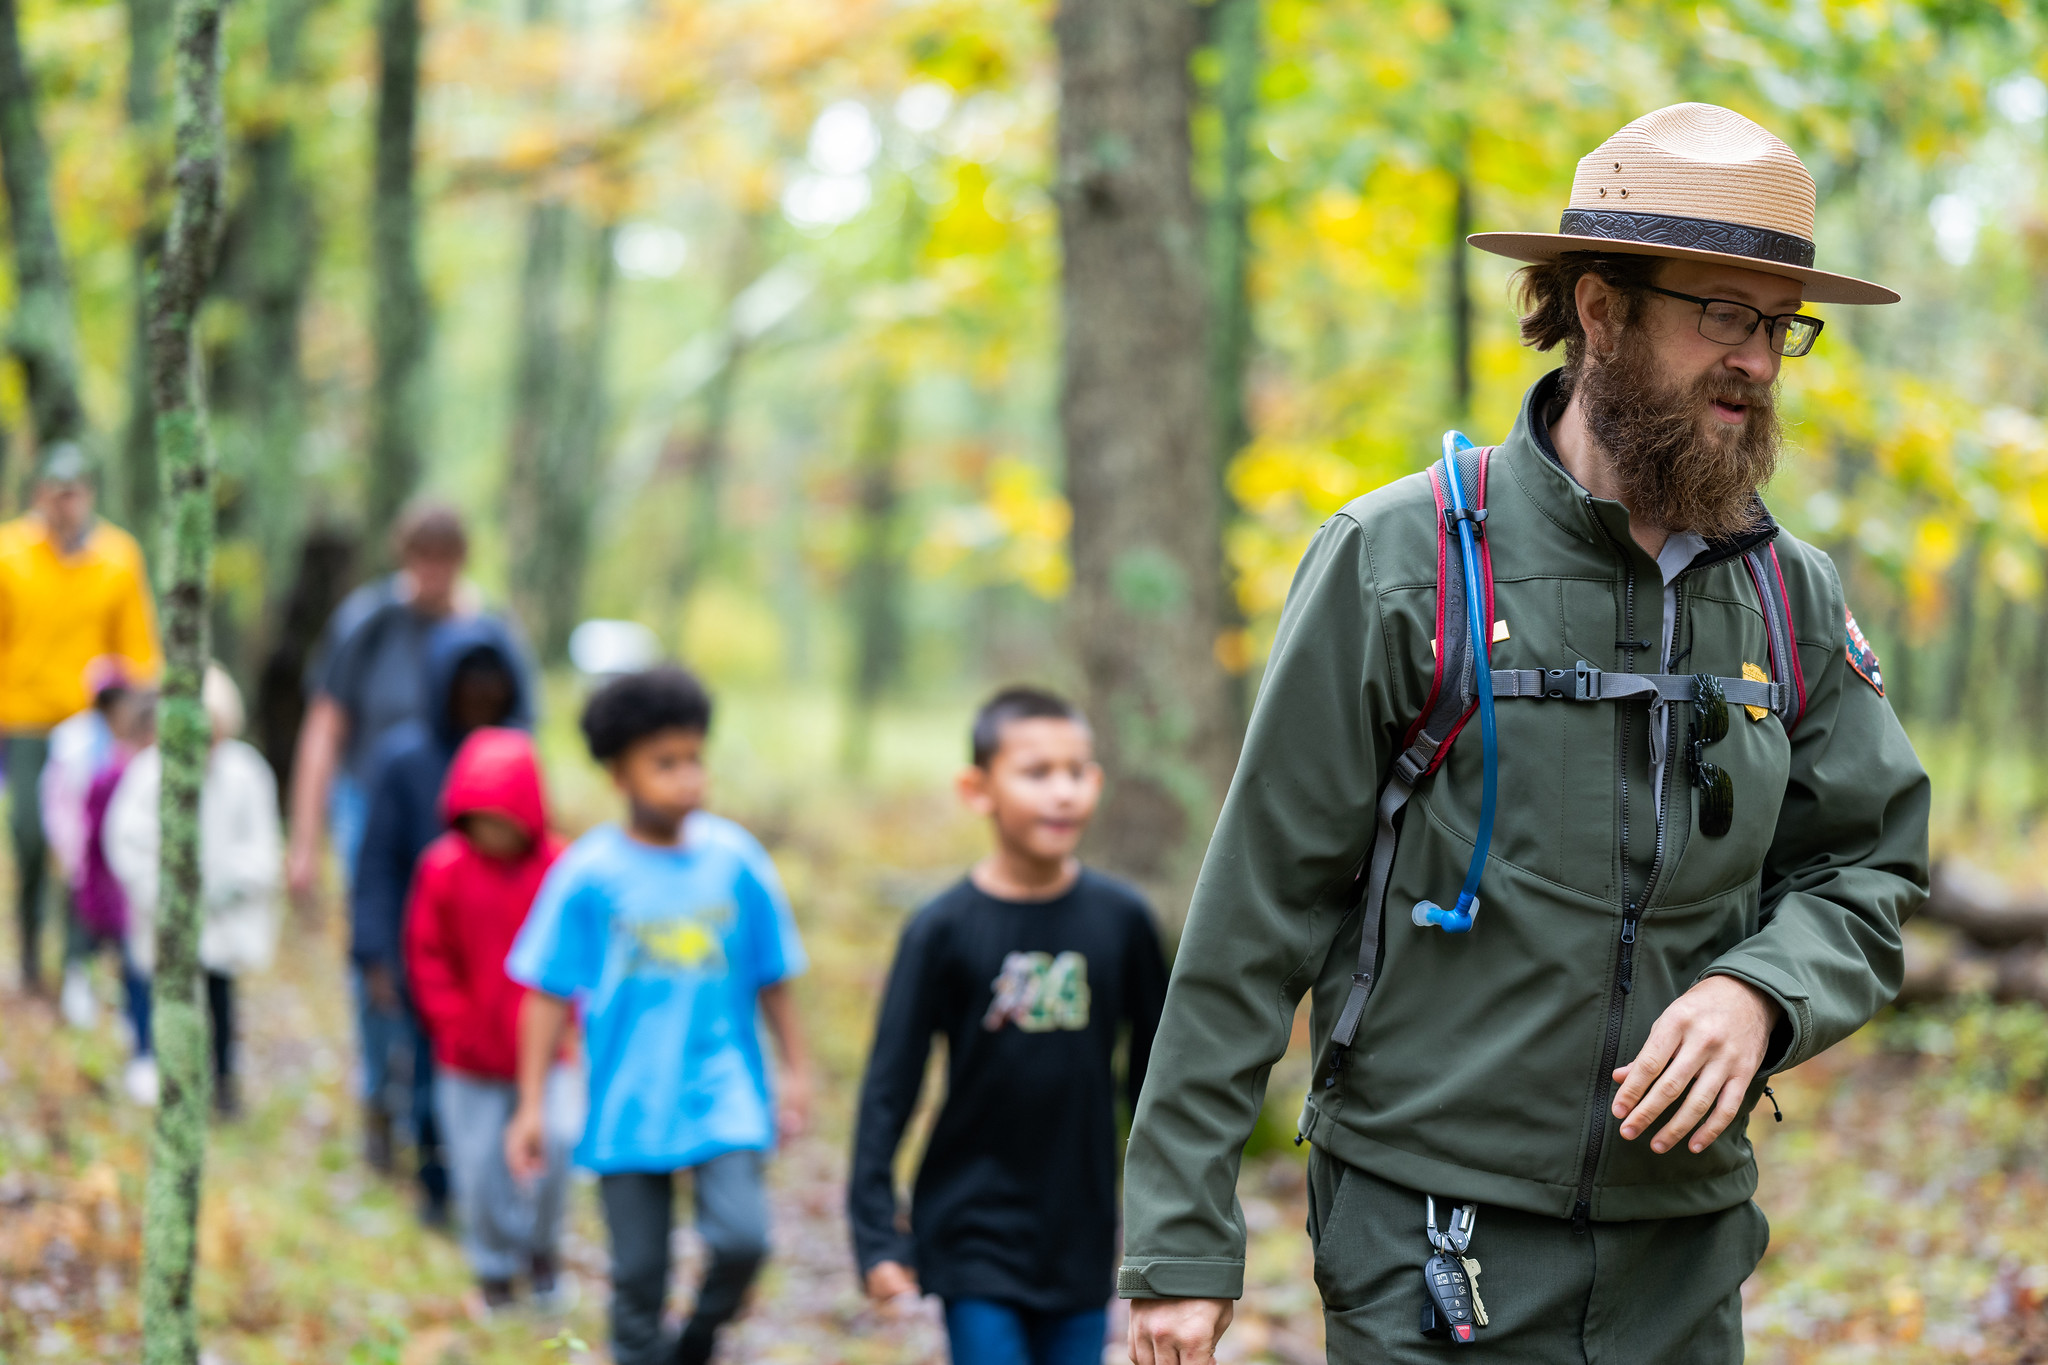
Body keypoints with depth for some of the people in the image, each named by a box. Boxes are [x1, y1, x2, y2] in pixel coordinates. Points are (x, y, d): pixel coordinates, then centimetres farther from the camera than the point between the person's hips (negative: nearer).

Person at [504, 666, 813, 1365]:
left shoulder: (735, 858, -1)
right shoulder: (589, 872, -6)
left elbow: (772, 980, 10)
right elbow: (550, 995, -1)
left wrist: (796, 1071, 12)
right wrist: (531, 1105, -2)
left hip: (723, 1098, 1)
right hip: (627, 1112, 0)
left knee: (741, 1236, -17)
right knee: (638, 1279, 5)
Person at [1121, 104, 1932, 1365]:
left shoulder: (1794, 598, 7)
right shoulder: (1401, 561, -7)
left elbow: (1866, 873, 13)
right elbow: (1258, 908, -6)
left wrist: (1758, 992, -11)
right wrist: (1184, 1237, -7)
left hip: (1684, 1256, 5)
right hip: (1433, 1252, -4)